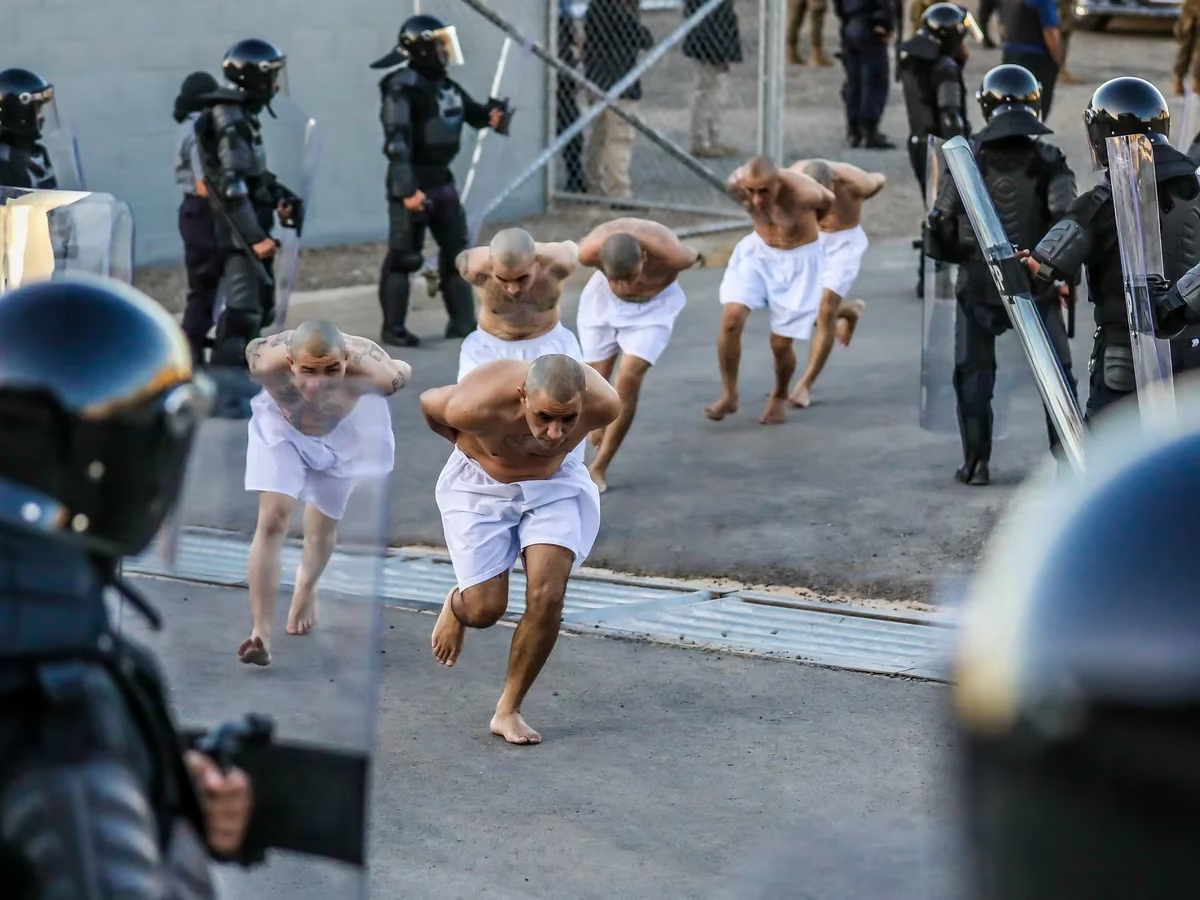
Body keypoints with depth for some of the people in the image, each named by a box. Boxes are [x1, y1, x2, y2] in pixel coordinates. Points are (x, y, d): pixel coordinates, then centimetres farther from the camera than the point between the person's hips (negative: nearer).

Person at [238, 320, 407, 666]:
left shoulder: (370, 370, -42)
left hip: (343, 433, 1)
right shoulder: (267, 361, -41)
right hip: (281, 425, -1)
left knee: (324, 524, 15)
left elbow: (402, 371, -18)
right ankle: (260, 631, -10)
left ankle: (306, 586, 49)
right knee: (272, 519, -14)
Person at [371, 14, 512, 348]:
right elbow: (396, 141, -22)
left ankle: (462, 321, 23)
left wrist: (492, 114, -2)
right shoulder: (403, 87, -17)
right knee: (404, 256, -6)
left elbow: (474, 113, 23)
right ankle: (393, 328, 0)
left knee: (456, 250, 13)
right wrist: (407, 189, -27)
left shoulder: (445, 85, 10)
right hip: (413, 181, -9)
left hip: (441, 179, 9)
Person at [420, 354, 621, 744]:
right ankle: (455, 606, 30)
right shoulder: (477, 406, -37)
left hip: (553, 484, 2)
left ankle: (508, 711, 3)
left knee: (547, 598, -14)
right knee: (484, 609, -8)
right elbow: (429, 404, -13)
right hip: (482, 485, -2)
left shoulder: (602, 404, -31)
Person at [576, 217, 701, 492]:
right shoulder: (589, 251, -36)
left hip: (655, 302, -2)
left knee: (629, 379, -16)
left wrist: (696, 257, 11)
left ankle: (599, 468, -7)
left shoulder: (669, 254, -41)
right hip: (604, 299, 2)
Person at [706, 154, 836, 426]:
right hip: (758, 251, 3)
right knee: (731, 319, -17)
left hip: (798, 262, -3)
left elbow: (828, 201, -8)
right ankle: (729, 395, 1)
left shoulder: (802, 194, -34)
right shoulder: (737, 184, -26)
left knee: (780, 343, -1)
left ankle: (780, 397, 30)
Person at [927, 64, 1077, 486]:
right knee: (1056, 372, 12)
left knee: (973, 372, 11)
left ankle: (976, 462, 5)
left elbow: (941, 227, -2)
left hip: (978, 286, 0)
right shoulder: (1049, 161, -6)